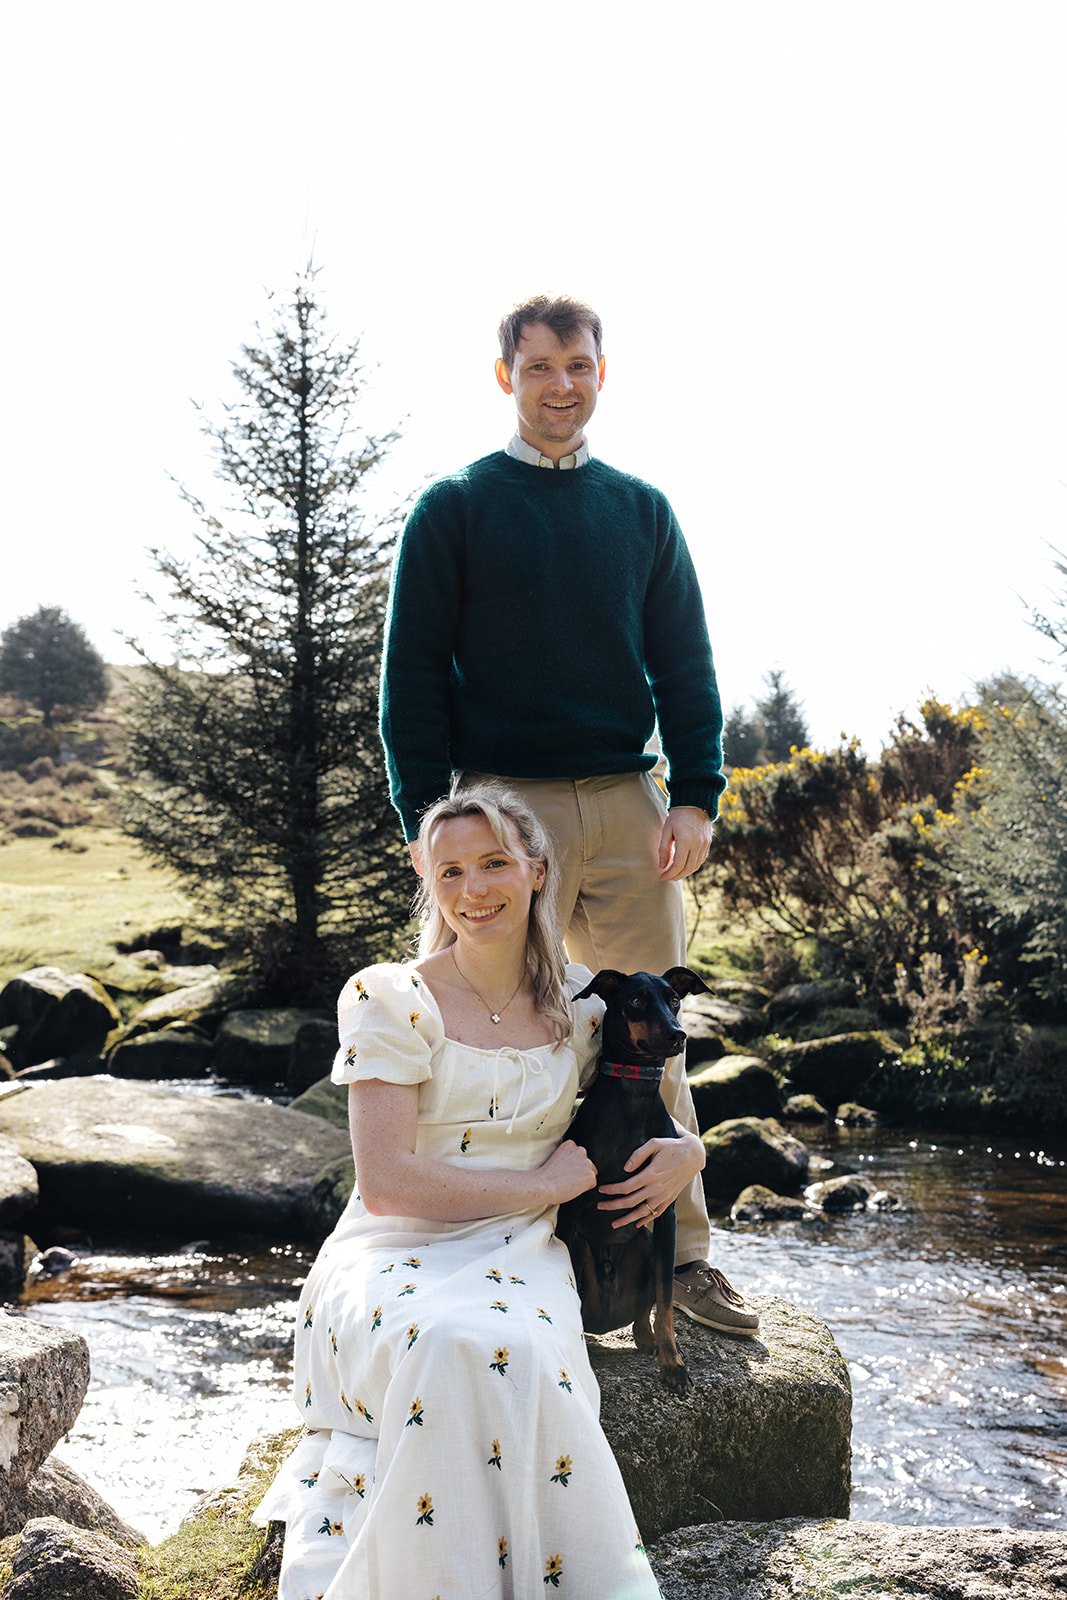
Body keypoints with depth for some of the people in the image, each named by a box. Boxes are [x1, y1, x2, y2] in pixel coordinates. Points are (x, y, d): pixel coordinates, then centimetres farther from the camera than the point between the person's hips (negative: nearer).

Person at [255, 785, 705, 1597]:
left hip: (518, 1258, 2)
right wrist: (542, 1183, -10)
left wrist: (687, 1151, 0)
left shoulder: (582, 1003, 8)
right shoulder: (391, 1001, -4)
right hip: (397, 1257, -2)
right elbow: (385, 1182, -11)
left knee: (517, 1354, -33)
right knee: (454, 1349, -36)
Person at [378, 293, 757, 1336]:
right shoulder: (454, 510, 5)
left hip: (630, 808, 3)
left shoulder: (641, 512, 14)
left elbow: (686, 666, 12)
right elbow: (413, 673, 1)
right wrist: (425, 818, -9)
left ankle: (678, 1255, 15)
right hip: (503, 805, -2)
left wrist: (696, 795, -1)